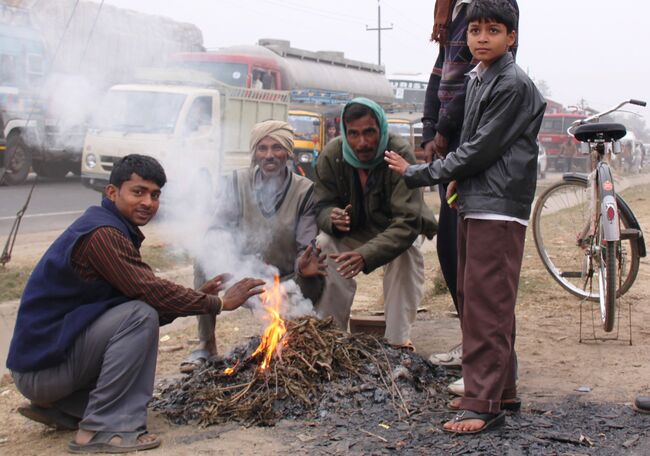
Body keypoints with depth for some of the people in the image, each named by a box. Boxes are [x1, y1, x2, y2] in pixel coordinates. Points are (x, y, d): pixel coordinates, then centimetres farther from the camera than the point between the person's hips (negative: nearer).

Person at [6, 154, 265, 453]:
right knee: (141, 316, -22)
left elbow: (146, 296, 11)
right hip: (41, 366, -10)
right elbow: (151, 292, -24)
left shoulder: (117, 232, 13)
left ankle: (58, 406, 14)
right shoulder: (101, 234, -18)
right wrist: (218, 303, -15)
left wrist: (196, 298, 0)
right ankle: (101, 429, -17)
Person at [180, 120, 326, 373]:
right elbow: (218, 229, -8)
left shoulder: (304, 190, -5)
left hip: (283, 281, -1)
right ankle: (206, 344, -10)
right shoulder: (239, 181, 0)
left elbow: (306, 248, -10)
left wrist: (304, 267, -35)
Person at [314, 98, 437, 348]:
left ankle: (398, 339, -20)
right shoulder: (331, 156, -22)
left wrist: (367, 255, -55)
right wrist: (333, 218, -38)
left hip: (395, 229, -3)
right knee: (324, 244, -23)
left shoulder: (401, 155, -34)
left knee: (407, 252, -32)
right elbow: (322, 206, -10)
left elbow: (408, 222, -40)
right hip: (352, 230, 3)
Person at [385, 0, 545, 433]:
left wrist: (417, 174, -10)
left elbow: (481, 149, -16)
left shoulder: (514, 85, -13)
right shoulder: (477, 79, 16)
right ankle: (502, 387, 25)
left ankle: (484, 403, -6)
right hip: (474, 203, 10)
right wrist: (459, 176, 7)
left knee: (487, 304, -10)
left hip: (499, 207, -10)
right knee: (472, 299, 14)